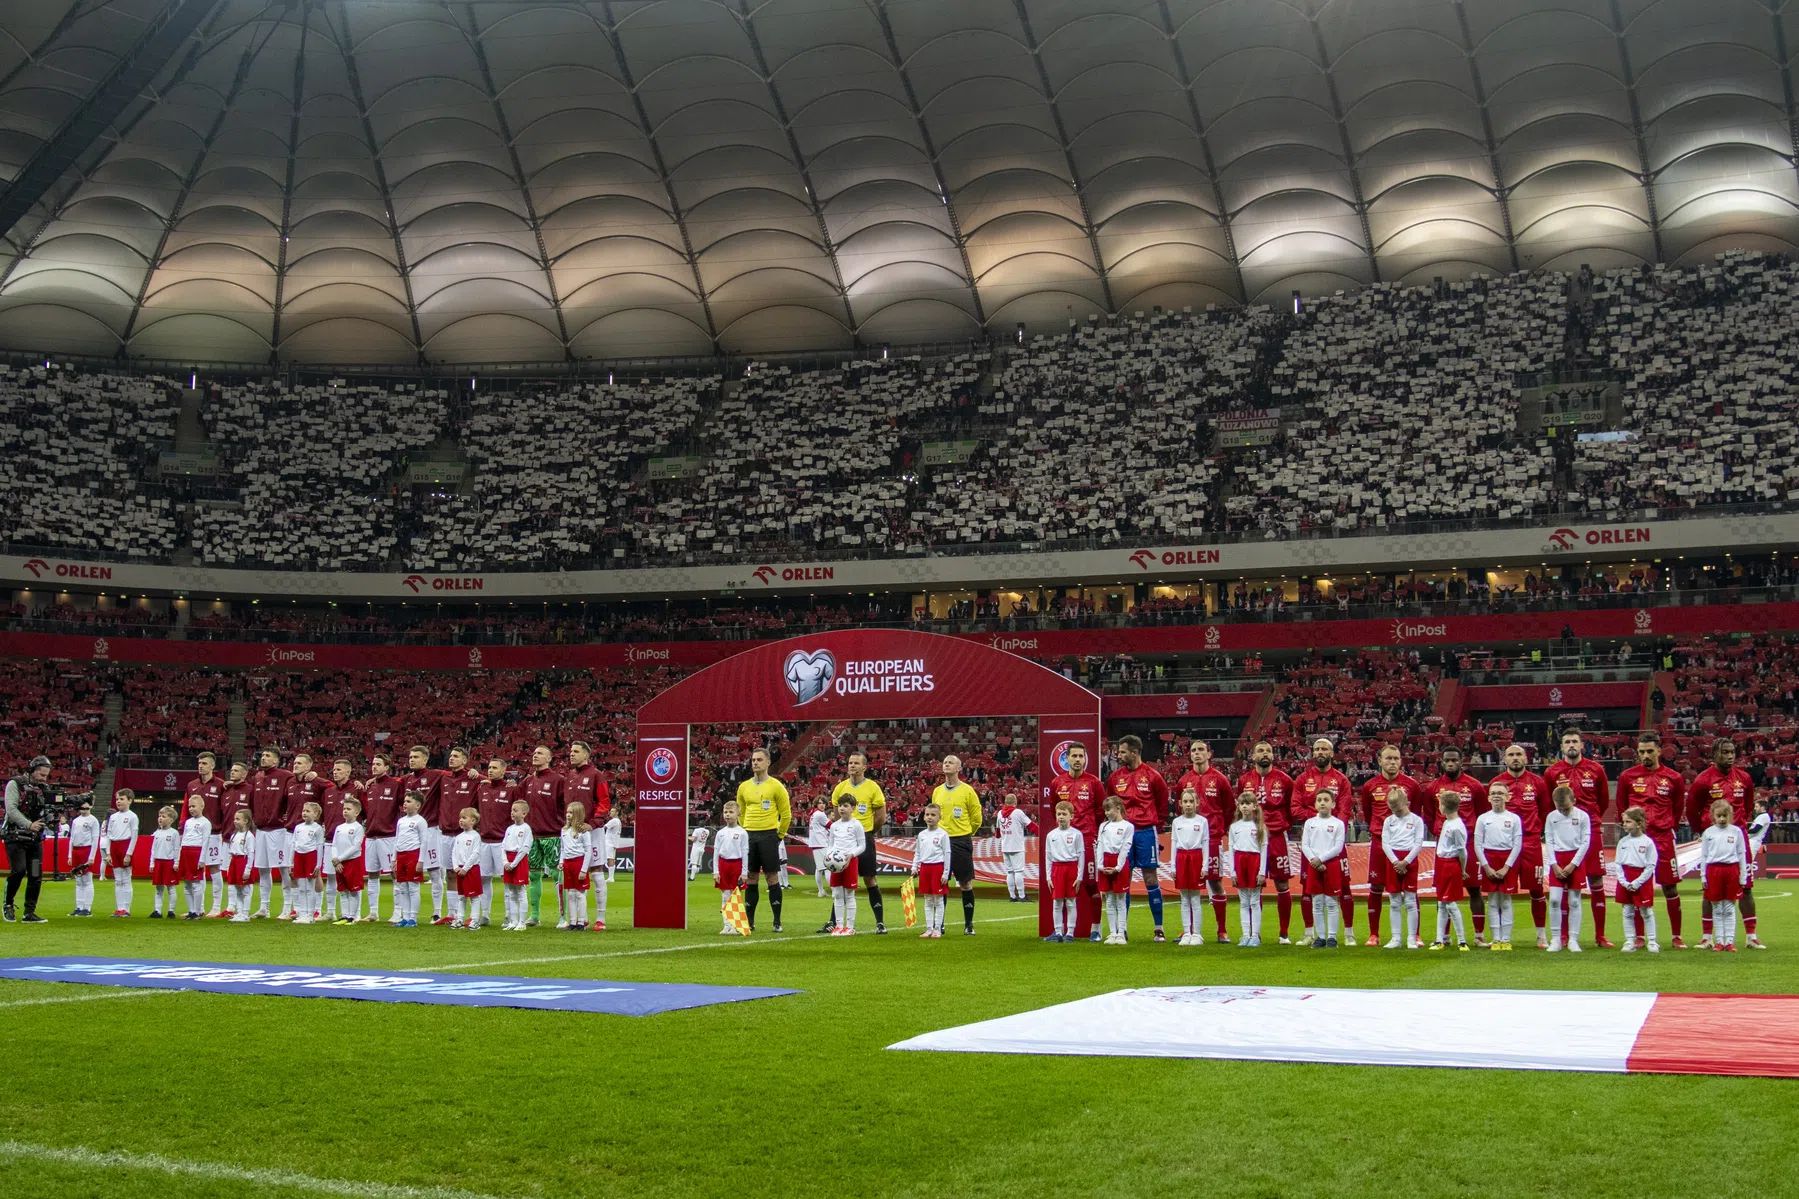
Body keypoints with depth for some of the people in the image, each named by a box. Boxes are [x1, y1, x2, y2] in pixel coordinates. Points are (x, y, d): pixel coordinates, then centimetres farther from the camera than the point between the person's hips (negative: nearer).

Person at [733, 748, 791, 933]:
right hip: (749, 836, 4)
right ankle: (749, 922, 9)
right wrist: (747, 832, 13)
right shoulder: (744, 787, 9)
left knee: (772, 878, -3)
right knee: (750, 879, 5)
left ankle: (777, 922, 2)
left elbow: (786, 814, 0)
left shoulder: (776, 786, -3)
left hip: (769, 836, -4)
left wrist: (779, 835, 2)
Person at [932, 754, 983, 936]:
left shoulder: (967, 791, -3)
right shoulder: (937, 791, 9)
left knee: (965, 884, 0)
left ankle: (969, 925, 8)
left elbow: (976, 818, 3)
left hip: (961, 842, -4)